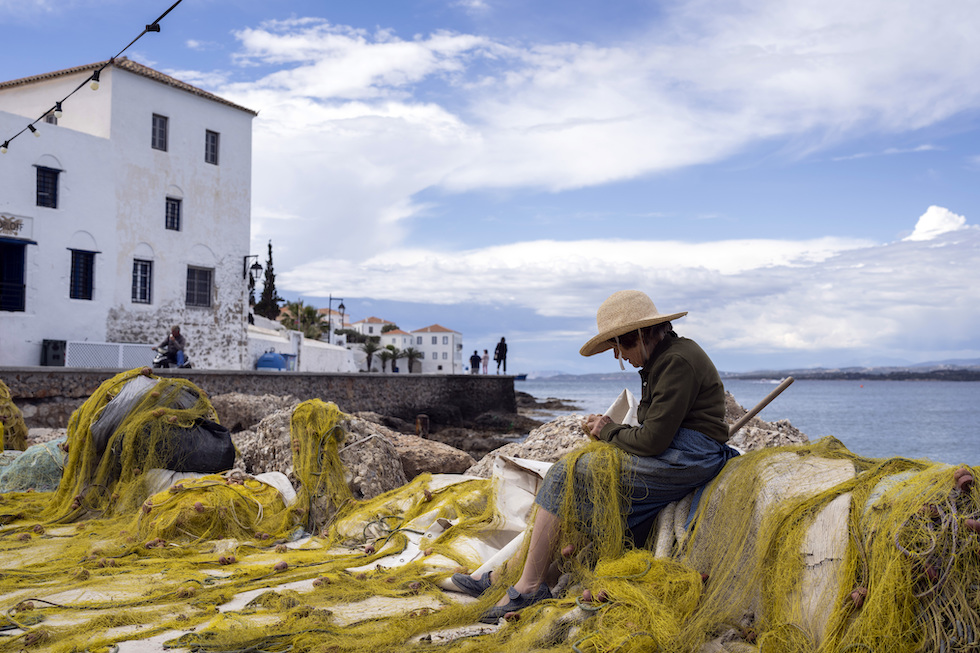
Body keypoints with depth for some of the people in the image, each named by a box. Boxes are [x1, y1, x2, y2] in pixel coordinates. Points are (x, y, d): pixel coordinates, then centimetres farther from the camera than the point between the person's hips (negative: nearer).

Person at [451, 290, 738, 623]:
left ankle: (528, 586, -2)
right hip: (673, 453, 10)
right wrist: (608, 427, 2)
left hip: (685, 458, -10)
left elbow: (654, 439, -20)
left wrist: (609, 431, -3)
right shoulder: (663, 360, 15)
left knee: (566, 475, -9)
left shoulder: (678, 361, -17)